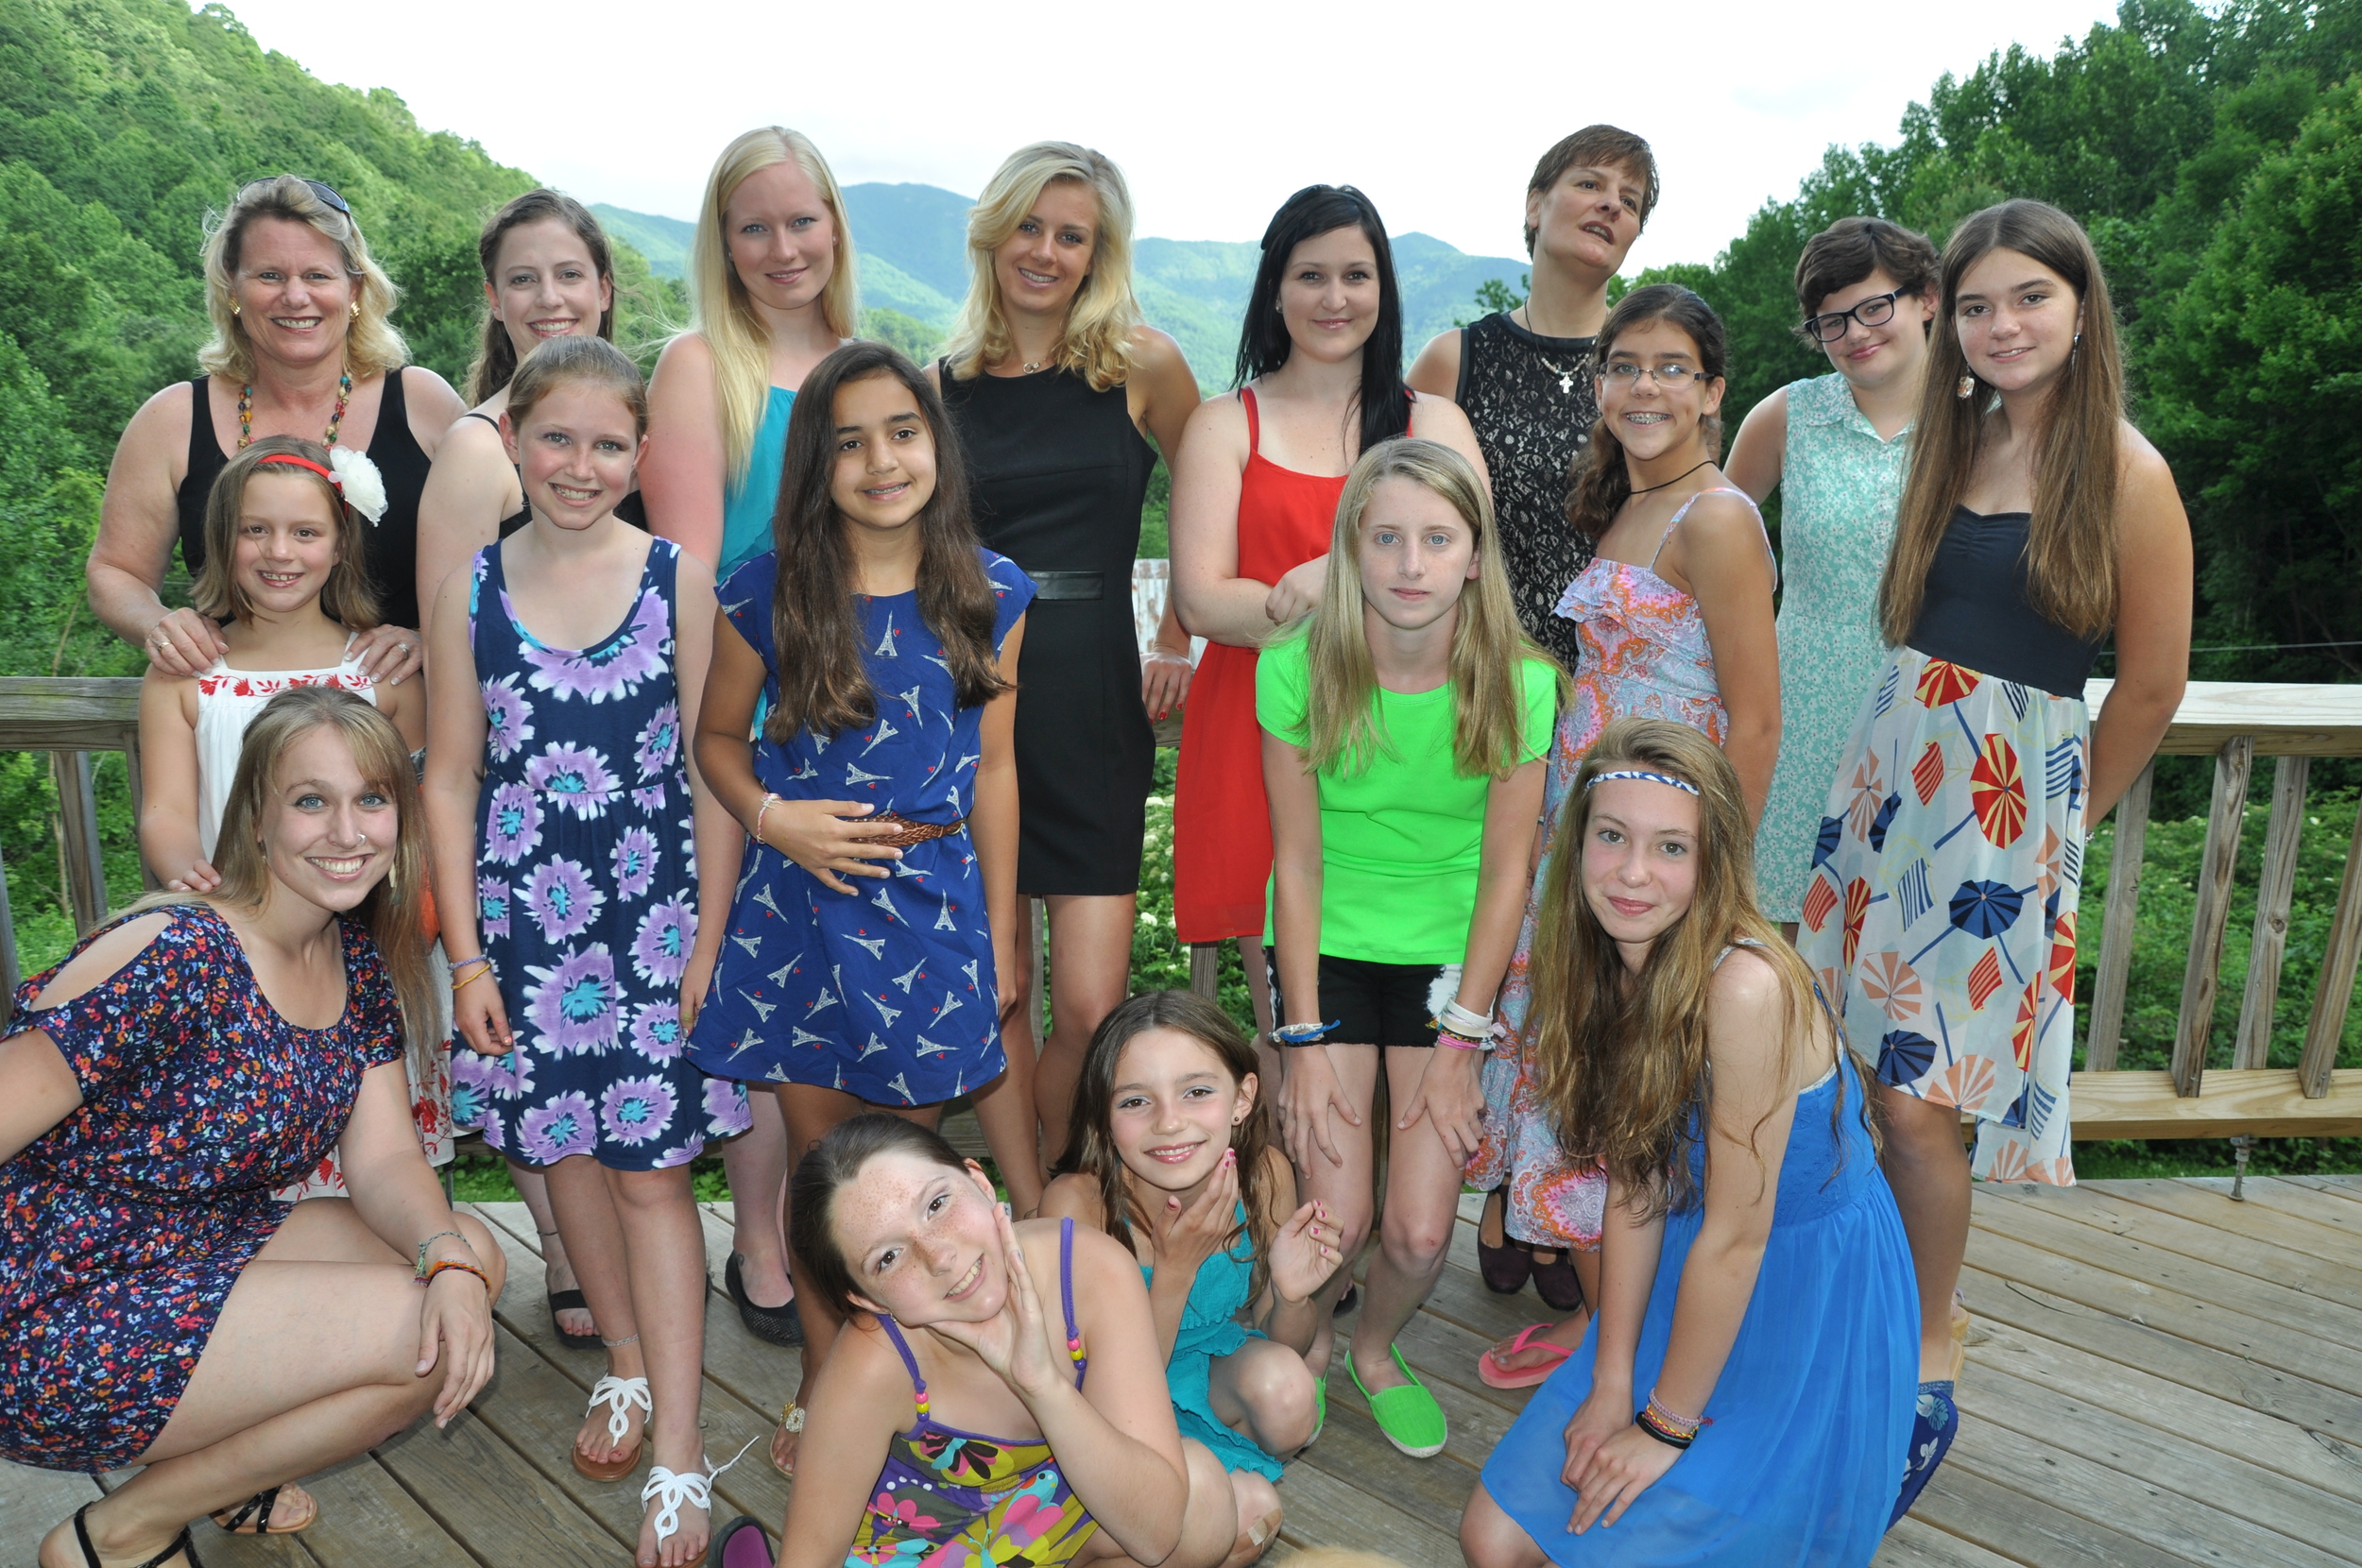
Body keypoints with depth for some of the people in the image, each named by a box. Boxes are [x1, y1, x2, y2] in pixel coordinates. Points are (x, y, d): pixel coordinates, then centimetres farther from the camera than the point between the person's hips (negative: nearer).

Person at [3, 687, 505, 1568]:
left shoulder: (360, 963, 1)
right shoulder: (172, 957, -24)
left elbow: (382, 1158, -2)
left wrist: (449, 1258, -22)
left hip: (209, 1254, 8)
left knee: (472, 1257, 0)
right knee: (422, 1334, -18)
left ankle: (225, 1471, 12)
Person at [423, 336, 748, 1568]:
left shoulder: (678, 579, -3)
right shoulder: (470, 589, 2)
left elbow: (709, 767, -2)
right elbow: (452, 776, 4)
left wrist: (712, 934, -5)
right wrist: (465, 953, 1)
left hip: (653, 911, -2)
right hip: (525, 914, 3)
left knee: (649, 1167, -1)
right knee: (566, 1148, 13)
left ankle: (679, 1453, 8)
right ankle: (627, 1368, 35)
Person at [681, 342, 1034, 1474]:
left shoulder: (989, 596, -1)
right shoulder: (768, 596, -3)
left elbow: (994, 770, 3)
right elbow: (718, 736, 9)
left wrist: (999, 935, 5)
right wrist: (773, 817, -12)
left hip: (930, 906, 0)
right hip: (800, 905, 0)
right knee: (819, 1159, 12)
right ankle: (823, 1382, 32)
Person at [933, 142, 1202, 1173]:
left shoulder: (1140, 364, 2)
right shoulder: (941, 383, 7)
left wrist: (1177, 638, 12)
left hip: (1093, 704, -1)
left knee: (1093, 1009, -4)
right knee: (991, 991, 7)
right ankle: (1027, 1215, 25)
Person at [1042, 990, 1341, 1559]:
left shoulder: (1264, 1174, -18)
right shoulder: (1077, 1203, -29)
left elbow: (1285, 1341, -4)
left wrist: (1291, 1293, -26)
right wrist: (1174, 1271, -33)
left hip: (1220, 1373, 4)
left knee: (1283, 1379, -30)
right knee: (1250, 1511, -28)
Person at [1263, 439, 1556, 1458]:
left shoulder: (1519, 683, -13)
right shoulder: (1298, 668, -15)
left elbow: (1506, 870, -6)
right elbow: (1297, 861, -9)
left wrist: (1461, 1043, -7)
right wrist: (1304, 1041, -10)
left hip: (1450, 955, 1)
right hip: (1328, 950, 0)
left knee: (1421, 1232, -5)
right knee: (1337, 1220, -7)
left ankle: (1376, 1351, 31)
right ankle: (1308, 1343, 30)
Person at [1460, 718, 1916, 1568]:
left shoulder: (1746, 987, -28)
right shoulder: (1610, 969, -4)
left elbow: (1736, 1234, -21)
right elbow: (1635, 1189, -1)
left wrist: (1667, 1427, -12)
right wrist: (1610, 1386, -3)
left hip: (1809, 1313, -6)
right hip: (1681, 1292, 7)